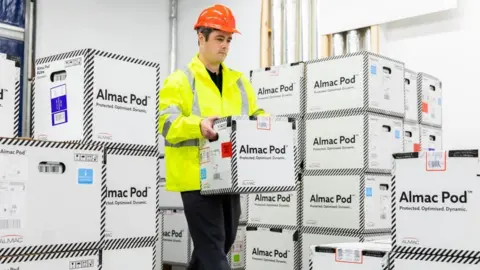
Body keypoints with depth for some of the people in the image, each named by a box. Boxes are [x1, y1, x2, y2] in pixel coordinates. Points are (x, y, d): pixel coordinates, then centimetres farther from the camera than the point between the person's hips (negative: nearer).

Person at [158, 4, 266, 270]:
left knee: (223, 242, 17)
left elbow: (255, 116, 21)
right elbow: (167, 122, -15)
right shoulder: (180, 80, -4)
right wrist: (198, 125, -33)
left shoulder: (239, 81, 15)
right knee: (212, 248, -7)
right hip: (197, 177, -7)